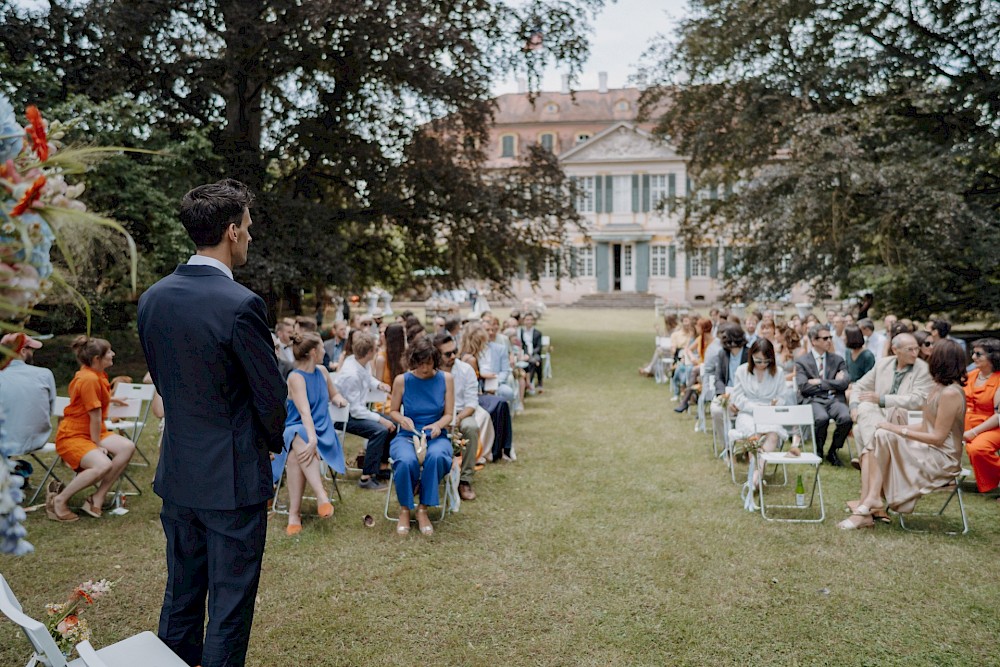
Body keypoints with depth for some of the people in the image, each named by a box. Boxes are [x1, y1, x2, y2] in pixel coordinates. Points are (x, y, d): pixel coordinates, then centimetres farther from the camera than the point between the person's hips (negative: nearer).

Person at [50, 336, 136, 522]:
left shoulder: (97, 375, 7)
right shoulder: (89, 379, -22)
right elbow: (95, 417, -19)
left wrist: (110, 400, 42)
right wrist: (97, 445, -14)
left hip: (93, 432, 10)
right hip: (72, 436, -10)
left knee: (127, 447, -14)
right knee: (103, 465, -32)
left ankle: (97, 499, -9)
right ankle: (59, 501, -12)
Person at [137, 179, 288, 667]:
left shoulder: (152, 298, 1)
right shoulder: (241, 305, -21)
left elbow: (161, 379, 11)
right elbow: (271, 394, -13)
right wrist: (274, 441, 7)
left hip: (176, 473, 7)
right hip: (233, 477, -7)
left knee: (180, 596, 21)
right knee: (230, 605, 8)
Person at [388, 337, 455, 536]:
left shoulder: (445, 379, 1)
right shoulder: (402, 380, -1)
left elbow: (449, 414, 3)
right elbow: (393, 411, 10)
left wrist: (438, 425, -19)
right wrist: (402, 419, -13)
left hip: (436, 436, 1)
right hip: (407, 436, 0)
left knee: (436, 457, -36)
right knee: (406, 460, -36)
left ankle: (423, 509, -16)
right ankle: (405, 509, -9)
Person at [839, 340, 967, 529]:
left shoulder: (950, 393, -17)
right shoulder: (938, 388, 13)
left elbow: (938, 437, -19)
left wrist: (900, 430, -17)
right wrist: (897, 428, 0)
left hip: (942, 459, -9)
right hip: (929, 452, 9)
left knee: (883, 436, -23)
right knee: (870, 448, -7)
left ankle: (872, 498, -19)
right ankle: (865, 511, -22)